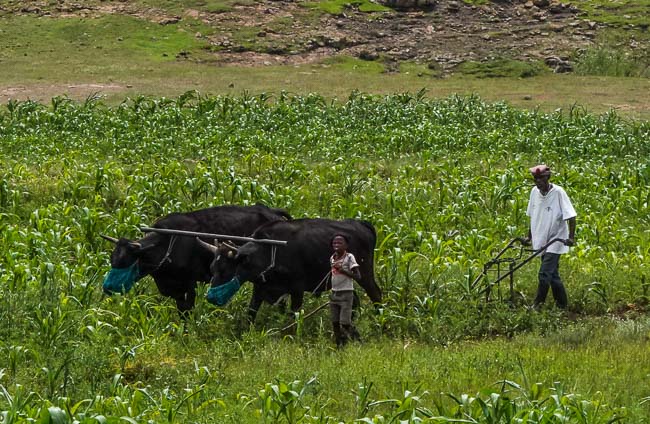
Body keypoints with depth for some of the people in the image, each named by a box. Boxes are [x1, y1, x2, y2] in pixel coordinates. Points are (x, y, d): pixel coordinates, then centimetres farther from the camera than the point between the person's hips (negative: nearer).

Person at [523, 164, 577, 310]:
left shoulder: (558, 192, -15)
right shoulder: (534, 192, 3)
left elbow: (571, 216, -15)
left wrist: (571, 237, -21)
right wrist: (529, 237, 18)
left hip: (555, 241, -7)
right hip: (541, 241, 7)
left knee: (544, 273, -14)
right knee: (553, 275, 13)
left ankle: (537, 305, -9)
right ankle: (562, 306, 21)